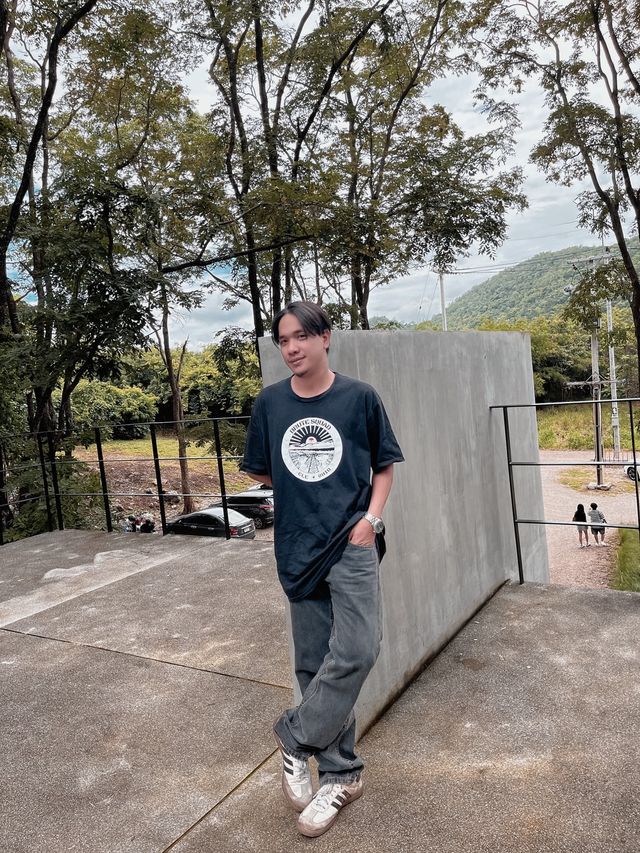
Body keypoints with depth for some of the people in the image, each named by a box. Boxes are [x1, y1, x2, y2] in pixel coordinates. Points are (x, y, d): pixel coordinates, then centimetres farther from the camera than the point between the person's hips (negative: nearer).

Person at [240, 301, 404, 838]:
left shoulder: (359, 397, -4)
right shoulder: (270, 403, 2)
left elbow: (385, 464, 5)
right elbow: (260, 471, 12)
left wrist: (370, 516, -8)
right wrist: (304, 494, 3)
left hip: (352, 543, -2)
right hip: (299, 548, 2)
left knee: (356, 649, -14)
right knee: (315, 662, 10)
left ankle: (297, 738, 12)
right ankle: (340, 774, 27)